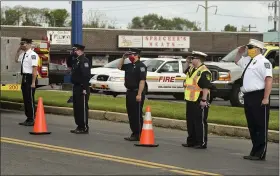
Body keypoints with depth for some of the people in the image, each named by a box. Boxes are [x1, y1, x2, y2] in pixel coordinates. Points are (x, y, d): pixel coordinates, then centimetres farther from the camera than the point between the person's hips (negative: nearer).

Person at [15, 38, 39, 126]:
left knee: (30, 99, -2)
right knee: (25, 99, 14)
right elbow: (16, 60, 30)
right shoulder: (23, 54, 10)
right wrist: (18, 50, 15)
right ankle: (28, 118, 24)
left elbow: (35, 69, -19)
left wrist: (33, 82, -21)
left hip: (30, 78, -9)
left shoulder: (33, 55, -15)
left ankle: (32, 120, 7)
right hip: (24, 78, 9)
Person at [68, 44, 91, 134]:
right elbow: (69, 64, 30)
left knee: (82, 108, -6)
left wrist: (85, 88, -24)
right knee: (76, 107, 14)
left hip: (82, 88, -10)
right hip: (76, 87, 10)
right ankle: (79, 126, 21)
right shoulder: (76, 60, 14)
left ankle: (84, 128, -2)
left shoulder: (84, 60, -15)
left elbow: (86, 75, -21)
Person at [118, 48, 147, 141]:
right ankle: (134, 134, 22)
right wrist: (123, 57, 14)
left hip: (137, 93, -9)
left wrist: (139, 94, -24)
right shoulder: (129, 66, 14)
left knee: (137, 114, -5)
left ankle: (138, 135, -1)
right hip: (129, 92, 9)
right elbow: (119, 67, 29)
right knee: (131, 114, 13)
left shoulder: (141, 66, -13)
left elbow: (142, 81, -20)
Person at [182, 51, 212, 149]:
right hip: (191, 101, 10)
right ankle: (191, 141, 24)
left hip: (199, 102, -10)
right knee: (190, 122, 15)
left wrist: (204, 100, -26)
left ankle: (202, 143, 0)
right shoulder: (191, 69, 15)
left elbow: (206, 87, -22)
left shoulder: (204, 72, -17)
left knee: (200, 122, -5)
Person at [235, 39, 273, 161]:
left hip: (258, 97, -10)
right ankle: (255, 152, 21)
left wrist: (265, 98, -26)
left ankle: (260, 154, -2)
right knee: (252, 126, 13)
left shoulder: (263, 62, -11)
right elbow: (237, 61, 40)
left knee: (261, 127, -4)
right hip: (248, 97, 10)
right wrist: (240, 52, 21)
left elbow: (269, 79, -21)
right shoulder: (248, 60, 18)